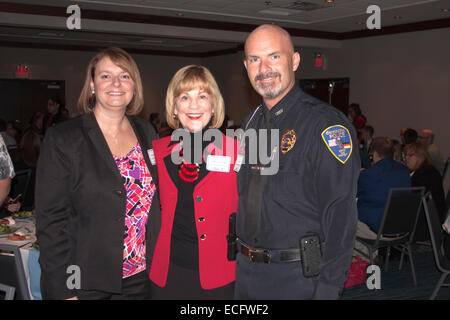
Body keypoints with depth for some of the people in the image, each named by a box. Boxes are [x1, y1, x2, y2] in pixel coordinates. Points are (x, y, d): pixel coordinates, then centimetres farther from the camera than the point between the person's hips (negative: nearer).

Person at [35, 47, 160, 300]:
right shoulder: (62, 139, -9)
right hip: (85, 285, -4)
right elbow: (51, 220, -11)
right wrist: (63, 292, -13)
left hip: (139, 279, 4)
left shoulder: (146, 132, 5)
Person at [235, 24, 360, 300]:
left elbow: (340, 217, -19)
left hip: (299, 277, -7)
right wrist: (242, 253, 13)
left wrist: (328, 289, -21)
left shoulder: (325, 124, -15)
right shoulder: (252, 122, 8)